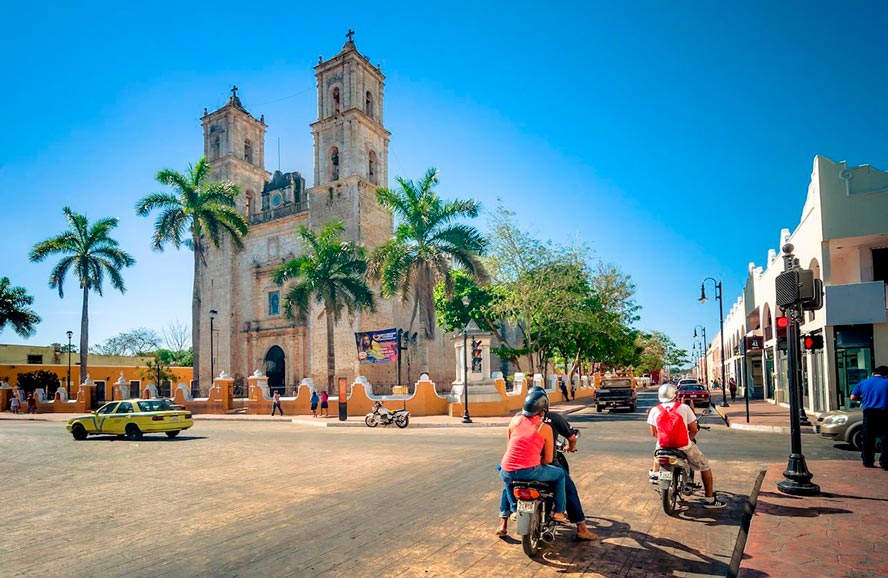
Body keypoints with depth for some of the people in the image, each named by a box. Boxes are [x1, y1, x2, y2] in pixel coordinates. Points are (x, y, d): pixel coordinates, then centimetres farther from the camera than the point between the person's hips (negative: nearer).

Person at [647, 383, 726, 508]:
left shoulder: (654, 410, -2)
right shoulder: (684, 408, -6)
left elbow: (653, 433, 4)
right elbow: (694, 430, -3)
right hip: (684, 447, -3)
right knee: (705, 466, 17)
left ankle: (654, 474, 39)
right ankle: (710, 499, 19)